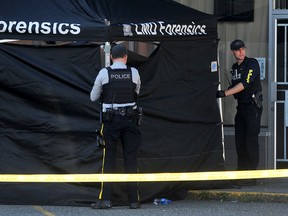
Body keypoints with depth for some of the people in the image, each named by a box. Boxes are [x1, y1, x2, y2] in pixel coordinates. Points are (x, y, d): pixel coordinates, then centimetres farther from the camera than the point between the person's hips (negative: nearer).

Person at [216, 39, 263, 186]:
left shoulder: (252, 64, -11)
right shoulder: (234, 68, 14)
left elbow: (245, 84, -22)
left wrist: (225, 93, -26)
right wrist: (219, 93, 8)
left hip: (253, 106, -8)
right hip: (241, 106, 8)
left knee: (251, 141, -12)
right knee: (239, 141, 7)